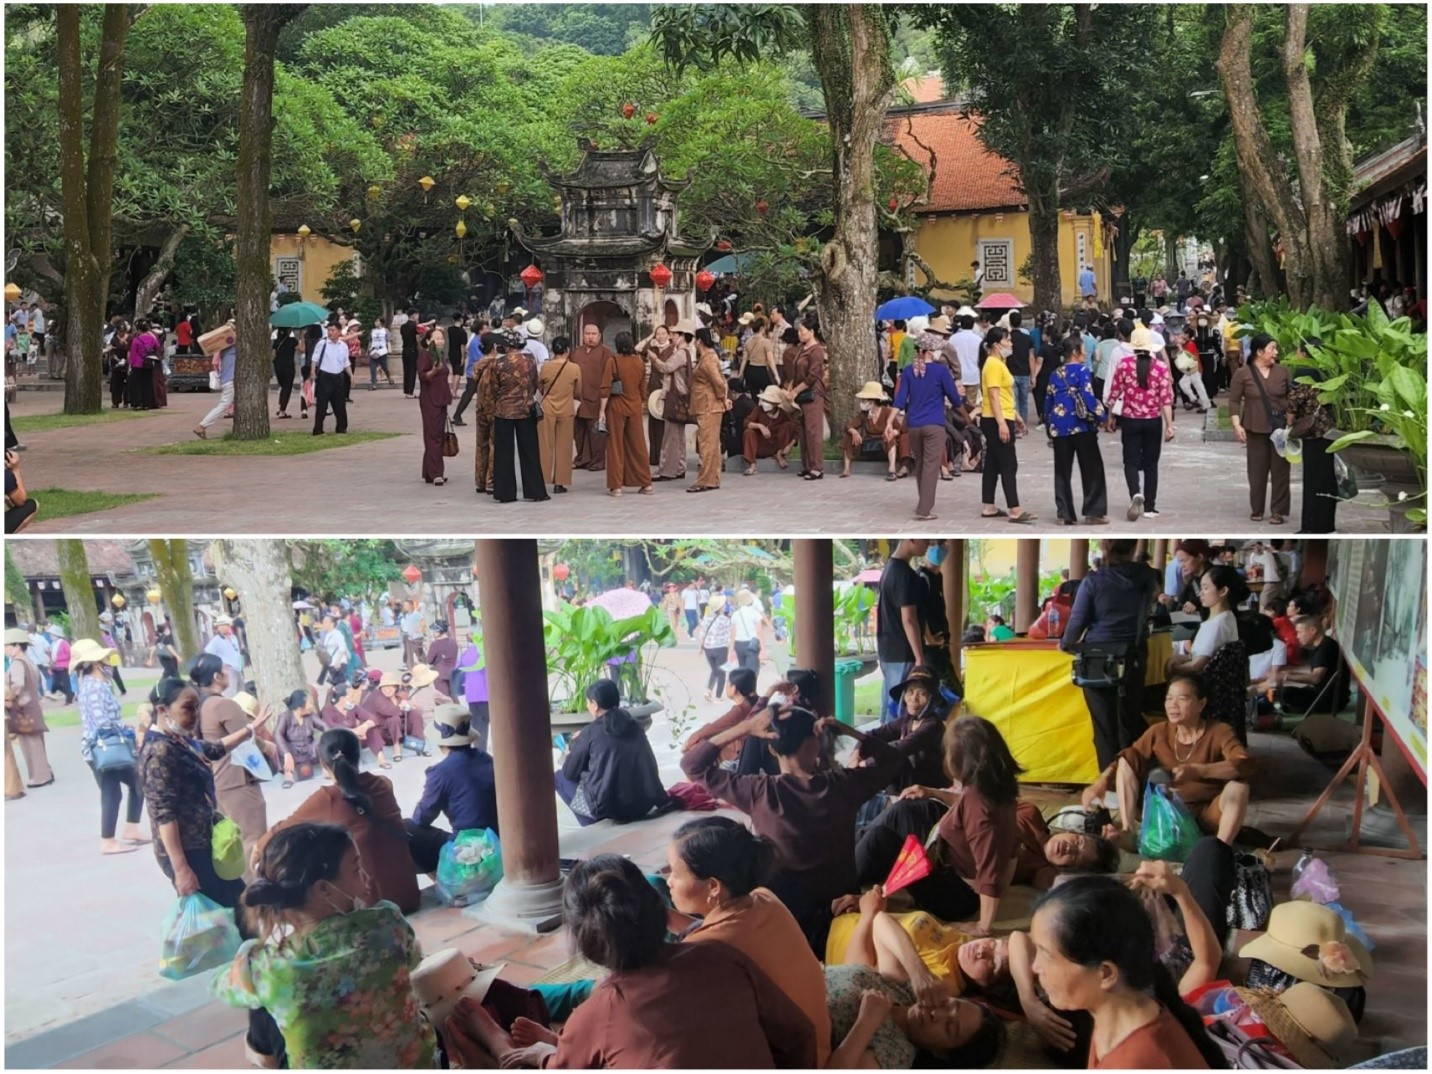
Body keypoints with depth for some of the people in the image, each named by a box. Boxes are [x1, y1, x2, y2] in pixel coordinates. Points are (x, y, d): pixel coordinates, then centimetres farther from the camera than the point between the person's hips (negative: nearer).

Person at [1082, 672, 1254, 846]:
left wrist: (1197, 771, -43)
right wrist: (1101, 782, -19)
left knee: (1238, 785, -31)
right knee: (1125, 762, -7)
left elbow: (1247, 765, -29)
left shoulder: (1218, 732, -12)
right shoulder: (1159, 732, 0)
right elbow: (1128, 758, 2)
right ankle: (1128, 830, -20)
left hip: (1205, 814, -4)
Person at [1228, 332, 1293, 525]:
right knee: (1257, 470, 4)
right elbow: (1234, 401, -4)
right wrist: (1237, 425, -12)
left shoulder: (1282, 371, 3)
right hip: (1256, 429, -2)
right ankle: (1257, 510, 15)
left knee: (1280, 469, 1)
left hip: (1281, 427, 2)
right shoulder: (1242, 374, -5)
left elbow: (1291, 397, 9)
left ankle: (1278, 511, 7)